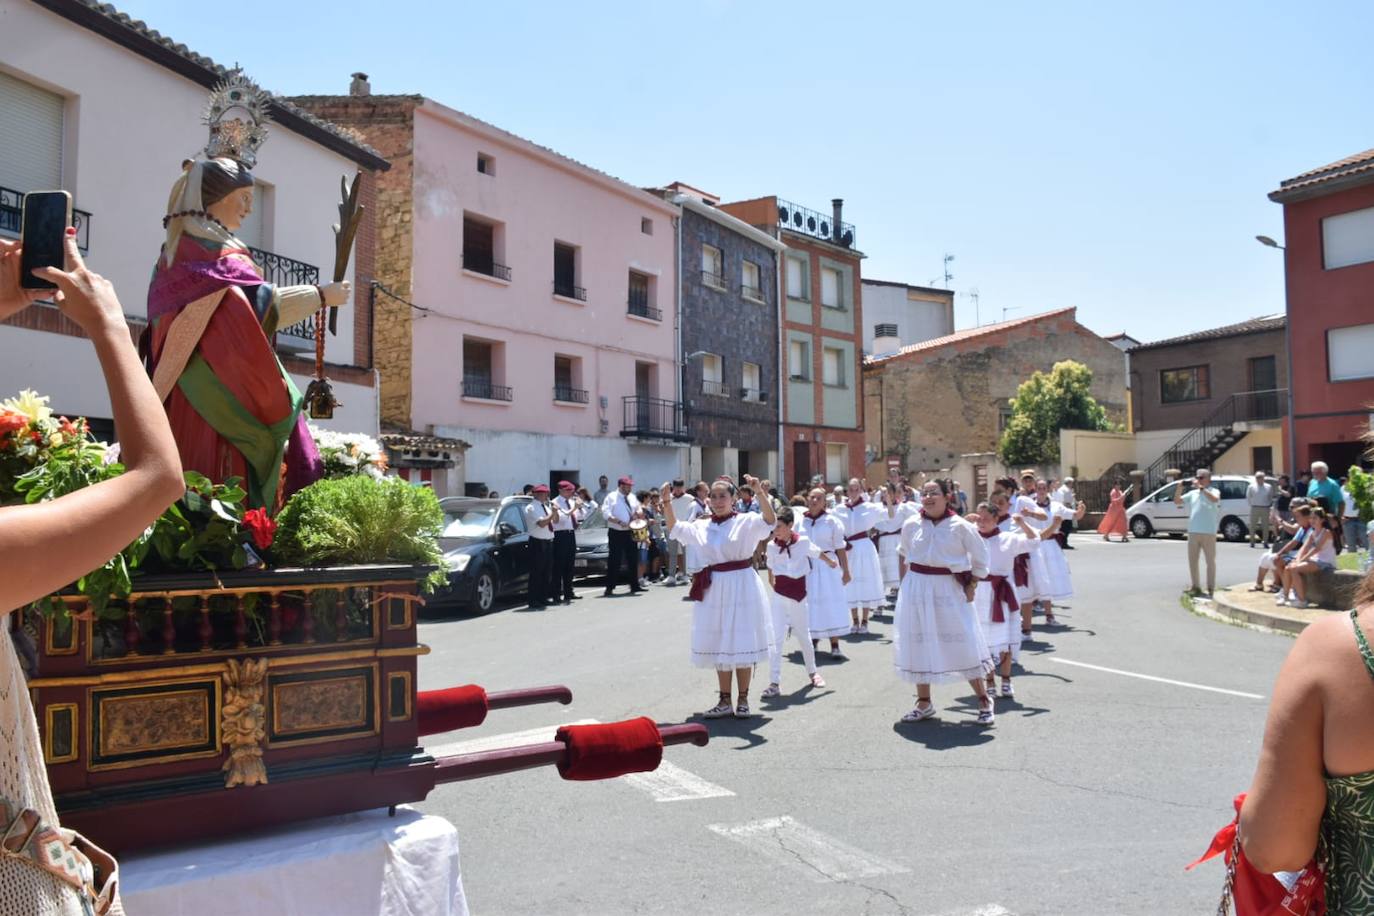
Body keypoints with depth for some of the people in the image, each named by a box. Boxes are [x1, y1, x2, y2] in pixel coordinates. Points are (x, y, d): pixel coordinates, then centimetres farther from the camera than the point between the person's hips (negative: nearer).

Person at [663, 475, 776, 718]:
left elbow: (770, 520, -22)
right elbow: (674, 528, 12)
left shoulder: (746, 521, -6)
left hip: (742, 587, -5)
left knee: (742, 644, 3)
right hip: (713, 589, 5)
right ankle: (724, 701, 23)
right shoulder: (702, 525, 9)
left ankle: (742, 700, 17)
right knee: (718, 646, 11)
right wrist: (667, 501, -2)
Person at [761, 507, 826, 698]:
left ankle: (812, 672, 39)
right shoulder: (771, 545, -5)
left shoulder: (803, 542, -11)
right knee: (776, 639, -8)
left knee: (804, 636, 15)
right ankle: (774, 683, -5)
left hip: (799, 597, -1)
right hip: (779, 596, 1)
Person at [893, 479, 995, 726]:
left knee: (963, 644, 0)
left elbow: (981, 558, 1)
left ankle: (983, 700, 19)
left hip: (949, 590, -3)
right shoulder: (910, 525, -1)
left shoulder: (960, 526, -9)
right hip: (916, 590, 3)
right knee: (918, 644, 9)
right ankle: (924, 703, 24)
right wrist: (908, 581, 10)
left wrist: (971, 585, -2)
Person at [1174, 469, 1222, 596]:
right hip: (1193, 532, 5)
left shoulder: (1214, 491, 0)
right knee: (1192, 561, 8)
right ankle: (1196, 587, 18)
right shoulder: (1192, 493, 14)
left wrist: (1201, 487, -24)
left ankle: (1211, 588, 8)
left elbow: (1215, 499, -23)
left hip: (1209, 532, -5)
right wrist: (1179, 489, -1)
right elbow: (1177, 501, 13)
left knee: (1210, 561, 2)